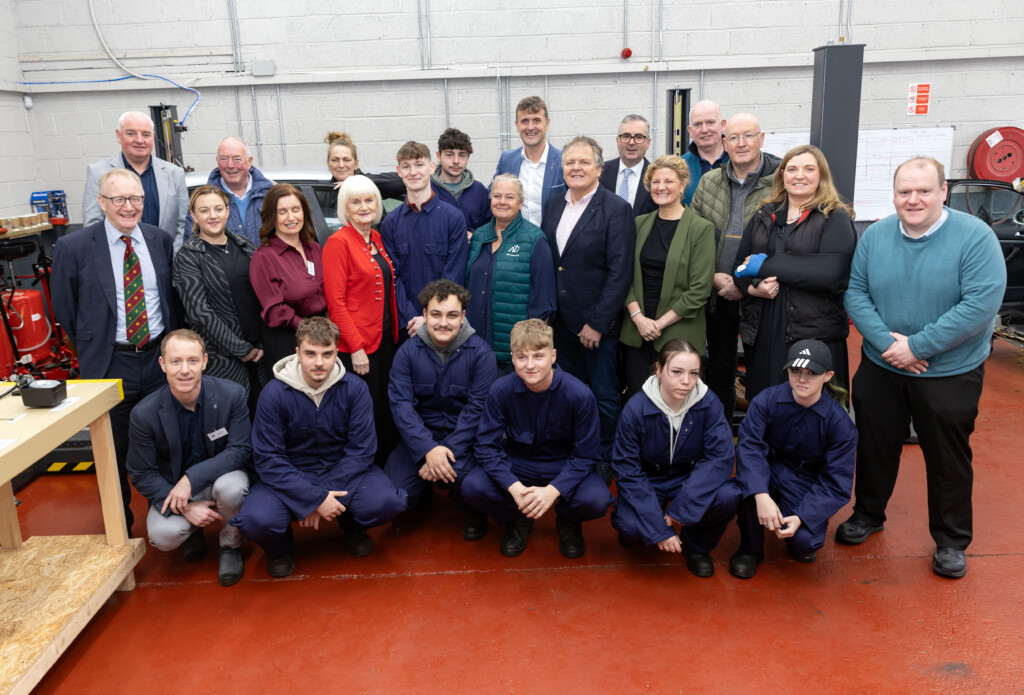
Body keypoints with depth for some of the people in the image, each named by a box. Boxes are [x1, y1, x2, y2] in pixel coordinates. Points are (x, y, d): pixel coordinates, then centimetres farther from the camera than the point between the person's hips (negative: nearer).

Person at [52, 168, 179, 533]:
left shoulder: (160, 240, 2)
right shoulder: (73, 247, -8)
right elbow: (65, 310, 2)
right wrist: (92, 349, 5)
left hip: (160, 356, 3)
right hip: (110, 363, -2)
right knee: (113, 451, 11)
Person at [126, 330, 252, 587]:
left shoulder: (231, 394, -18)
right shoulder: (144, 413, -17)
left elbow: (241, 450, -18)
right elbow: (141, 474, -8)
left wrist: (192, 478, -31)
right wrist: (184, 507, -21)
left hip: (220, 476, 0)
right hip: (172, 487, 1)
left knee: (232, 487, -35)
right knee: (163, 535, -28)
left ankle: (230, 546, -2)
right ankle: (192, 531, 13)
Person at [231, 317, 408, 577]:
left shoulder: (354, 388, -9)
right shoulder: (274, 394, -12)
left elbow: (361, 448, -10)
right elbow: (267, 459, -14)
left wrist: (322, 496, -20)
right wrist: (314, 499, -23)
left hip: (343, 471, 1)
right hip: (291, 477, -1)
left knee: (388, 502, -27)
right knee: (256, 519, -30)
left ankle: (353, 527, 12)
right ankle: (279, 545, 10)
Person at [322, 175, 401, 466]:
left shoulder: (376, 238, 11)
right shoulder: (338, 242, -11)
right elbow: (336, 302, -14)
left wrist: (394, 331, 10)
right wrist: (356, 348, -17)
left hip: (385, 339, 7)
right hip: (356, 346, -7)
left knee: (388, 412, 14)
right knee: (366, 419, 0)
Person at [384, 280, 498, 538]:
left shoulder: (480, 352, -9)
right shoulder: (408, 352, -3)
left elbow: (478, 407, -13)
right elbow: (401, 404, -10)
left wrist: (448, 451, -23)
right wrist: (428, 449, -24)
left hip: (465, 437, -2)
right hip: (421, 436, 3)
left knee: (460, 475, -32)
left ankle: (474, 513, 6)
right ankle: (423, 496, 24)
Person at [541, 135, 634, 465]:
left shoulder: (616, 209, -9)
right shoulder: (553, 206, 10)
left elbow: (619, 272, -14)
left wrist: (598, 322, -17)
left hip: (598, 322, -5)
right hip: (562, 319, 6)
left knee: (605, 395, 6)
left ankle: (607, 459, 22)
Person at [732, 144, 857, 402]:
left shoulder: (836, 218, 1)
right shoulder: (764, 216, 16)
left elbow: (831, 274, -14)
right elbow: (740, 266, 14)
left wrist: (766, 264, -12)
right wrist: (752, 287, -10)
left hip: (815, 332, -4)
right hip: (762, 332, 4)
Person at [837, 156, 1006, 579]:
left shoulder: (975, 237, -15)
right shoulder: (875, 236, -2)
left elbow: (981, 303, -21)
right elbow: (856, 293, -3)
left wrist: (916, 346, -22)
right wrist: (886, 342, -17)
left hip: (949, 374, -3)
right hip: (879, 369, 3)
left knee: (948, 458, 10)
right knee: (875, 446, 16)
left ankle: (951, 541, 30)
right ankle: (868, 515, 39)